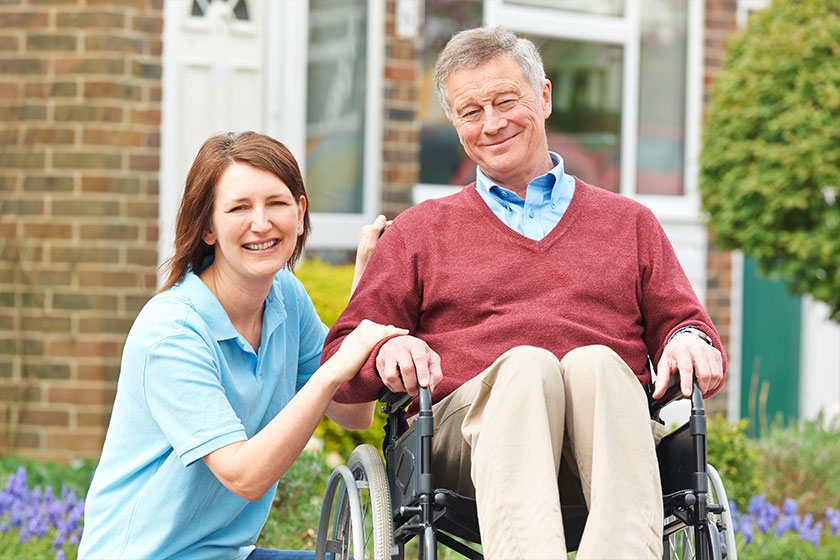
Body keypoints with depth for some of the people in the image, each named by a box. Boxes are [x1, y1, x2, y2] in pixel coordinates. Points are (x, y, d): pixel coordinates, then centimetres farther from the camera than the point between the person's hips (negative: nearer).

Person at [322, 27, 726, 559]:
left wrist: (691, 340, -3)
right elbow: (338, 364, 18)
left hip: (606, 438, 1)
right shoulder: (419, 232, 26)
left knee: (595, 361, -34)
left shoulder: (629, 223, 29)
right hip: (467, 423, -1)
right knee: (526, 363, -35)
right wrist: (387, 350, -7)